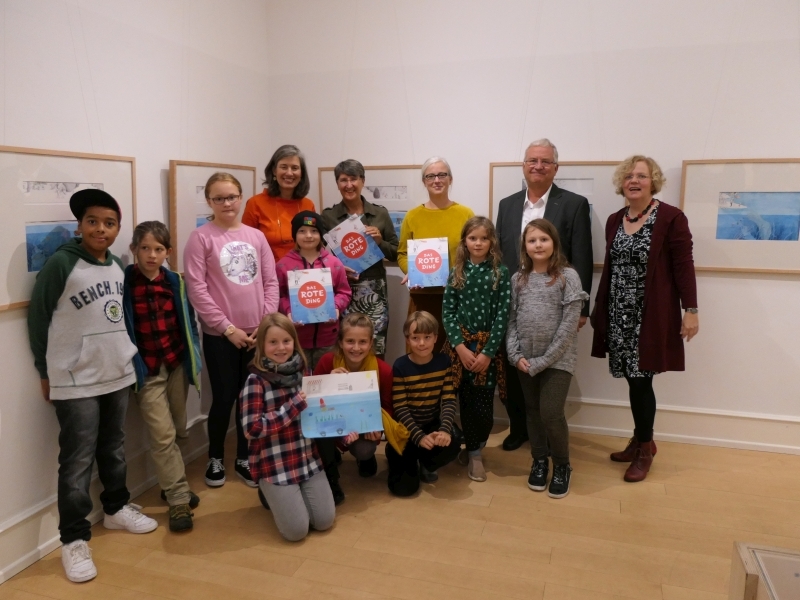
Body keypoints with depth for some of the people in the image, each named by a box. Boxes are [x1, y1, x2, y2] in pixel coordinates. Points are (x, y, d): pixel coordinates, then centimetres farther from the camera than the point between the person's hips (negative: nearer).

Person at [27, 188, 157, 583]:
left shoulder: (118, 266, 6)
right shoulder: (60, 263, -12)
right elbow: (38, 319, -7)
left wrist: (130, 356, 11)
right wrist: (46, 373, -2)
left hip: (118, 375, 6)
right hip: (75, 382, -5)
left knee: (114, 449, 18)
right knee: (77, 461, 0)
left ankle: (116, 508, 37)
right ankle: (74, 539, 13)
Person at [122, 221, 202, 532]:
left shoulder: (175, 282, 2)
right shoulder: (124, 283, -9)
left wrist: (193, 360, 9)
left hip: (177, 365, 4)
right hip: (147, 371, -4)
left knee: (178, 432, 12)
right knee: (163, 435, -4)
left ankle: (171, 484, 31)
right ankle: (179, 500, 5)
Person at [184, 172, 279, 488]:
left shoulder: (256, 236, 7)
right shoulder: (201, 237, -5)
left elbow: (271, 282, 7)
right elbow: (197, 289, -10)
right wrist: (228, 327, -12)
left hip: (257, 333, 3)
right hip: (220, 335, -3)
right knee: (224, 398, 7)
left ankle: (244, 458, 29)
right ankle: (215, 458, 30)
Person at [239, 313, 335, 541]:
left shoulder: (303, 372, 2)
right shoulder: (255, 380, -14)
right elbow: (252, 429, -21)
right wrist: (294, 405, -22)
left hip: (308, 458, 5)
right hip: (274, 465, -5)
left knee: (324, 521, 0)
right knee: (297, 530, -7)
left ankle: (285, 495, 26)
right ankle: (270, 493, 20)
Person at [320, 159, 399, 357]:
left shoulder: (380, 213, 6)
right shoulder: (328, 216, 3)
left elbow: (395, 255, 9)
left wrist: (380, 241, -8)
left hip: (374, 292, 1)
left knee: (375, 350, -1)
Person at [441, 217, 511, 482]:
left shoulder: (500, 272, -2)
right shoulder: (456, 272, 3)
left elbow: (502, 314, -7)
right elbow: (447, 312, -1)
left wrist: (487, 352, -13)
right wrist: (461, 347, -11)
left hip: (488, 346, -1)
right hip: (461, 345, 2)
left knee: (484, 404, -2)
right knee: (466, 402, 6)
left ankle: (474, 449, 20)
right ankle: (474, 454, 23)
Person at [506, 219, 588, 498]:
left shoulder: (568, 276, -8)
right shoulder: (518, 279, 5)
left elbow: (569, 325, -12)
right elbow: (511, 320, 5)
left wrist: (543, 361, -14)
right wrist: (516, 355, -8)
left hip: (557, 359, -4)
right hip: (525, 359, 4)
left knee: (551, 414, -8)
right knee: (533, 412, 13)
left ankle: (562, 466, 16)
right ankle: (539, 461, 31)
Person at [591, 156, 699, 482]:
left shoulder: (671, 217, -8)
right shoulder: (614, 220, 10)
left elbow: (683, 267, -9)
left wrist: (691, 311, -11)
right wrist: (598, 308, 15)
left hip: (650, 316, -5)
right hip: (619, 315, 5)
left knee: (640, 380, -2)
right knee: (633, 380, 9)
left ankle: (644, 447, 16)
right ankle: (641, 440, 25)